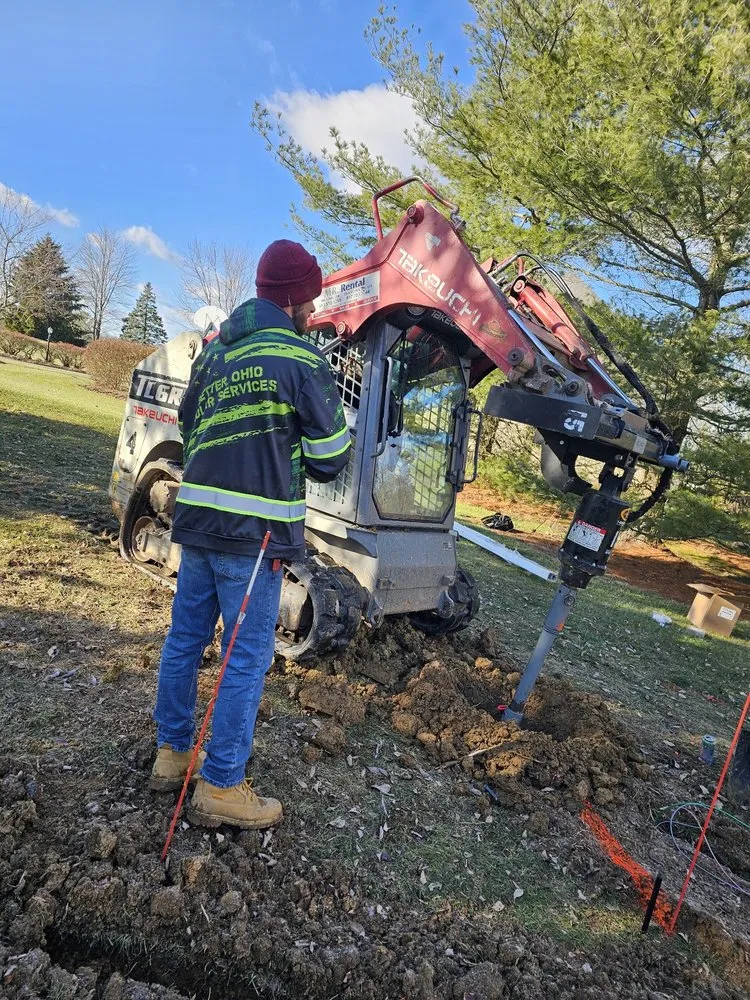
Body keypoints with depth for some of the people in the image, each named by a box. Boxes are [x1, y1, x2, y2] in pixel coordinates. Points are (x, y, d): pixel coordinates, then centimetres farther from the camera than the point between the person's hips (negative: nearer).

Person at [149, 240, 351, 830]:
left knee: (185, 639, 17)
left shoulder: (216, 350, 13)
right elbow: (331, 458, -5)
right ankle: (220, 788, 13)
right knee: (247, 658, 3)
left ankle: (172, 753, 33)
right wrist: (292, 464, 15)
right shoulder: (300, 360, -9)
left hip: (196, 516, 8)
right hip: (254, 531, -7)